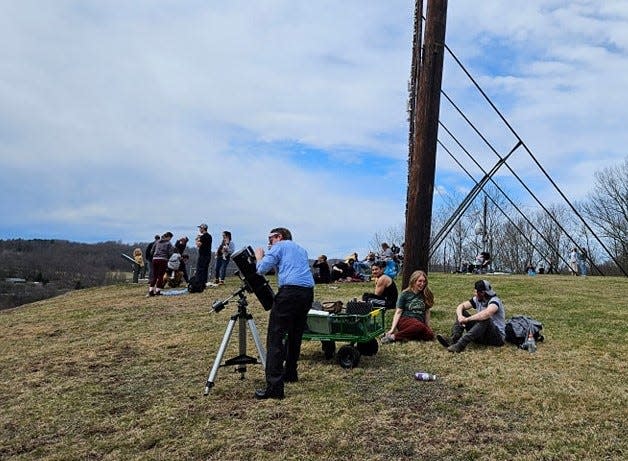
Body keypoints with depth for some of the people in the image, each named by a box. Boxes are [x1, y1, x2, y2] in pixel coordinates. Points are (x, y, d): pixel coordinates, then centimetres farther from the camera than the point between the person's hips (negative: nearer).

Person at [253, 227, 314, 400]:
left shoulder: (278, 247, 9)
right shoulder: (301, 249, 29)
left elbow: (261, 269, -1)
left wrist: (259, 257, 19)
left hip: (290, 290, -7)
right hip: (308, 292, 7)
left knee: (275, 337, -7)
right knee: (295, 335, 21)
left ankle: (274, 386, -14)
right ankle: (290, 373, 29)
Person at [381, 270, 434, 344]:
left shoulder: (426, 295, 12)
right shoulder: (405, 294, 3)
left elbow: (427, 311, 19)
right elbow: (398, 312, 1)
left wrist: (428, 327, 15)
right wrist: (392, 329, -8)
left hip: (420, 322, 4)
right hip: (405, 320, -4)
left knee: (430, 335, -31)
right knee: (419, 326, -39)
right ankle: (393, 336, -30)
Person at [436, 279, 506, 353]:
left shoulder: (494, 301, -19)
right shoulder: (477, 299, 3)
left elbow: (486, 313, -41)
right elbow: (461, 306, -1)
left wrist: (467, 319, -35)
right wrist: (460, 316, -23)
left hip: (497, 336, -7)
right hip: (482, 335, 7)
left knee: (485, 319, -37)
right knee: (462, 313, -3)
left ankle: (460, 345, -43)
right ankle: (453, 340, -26)